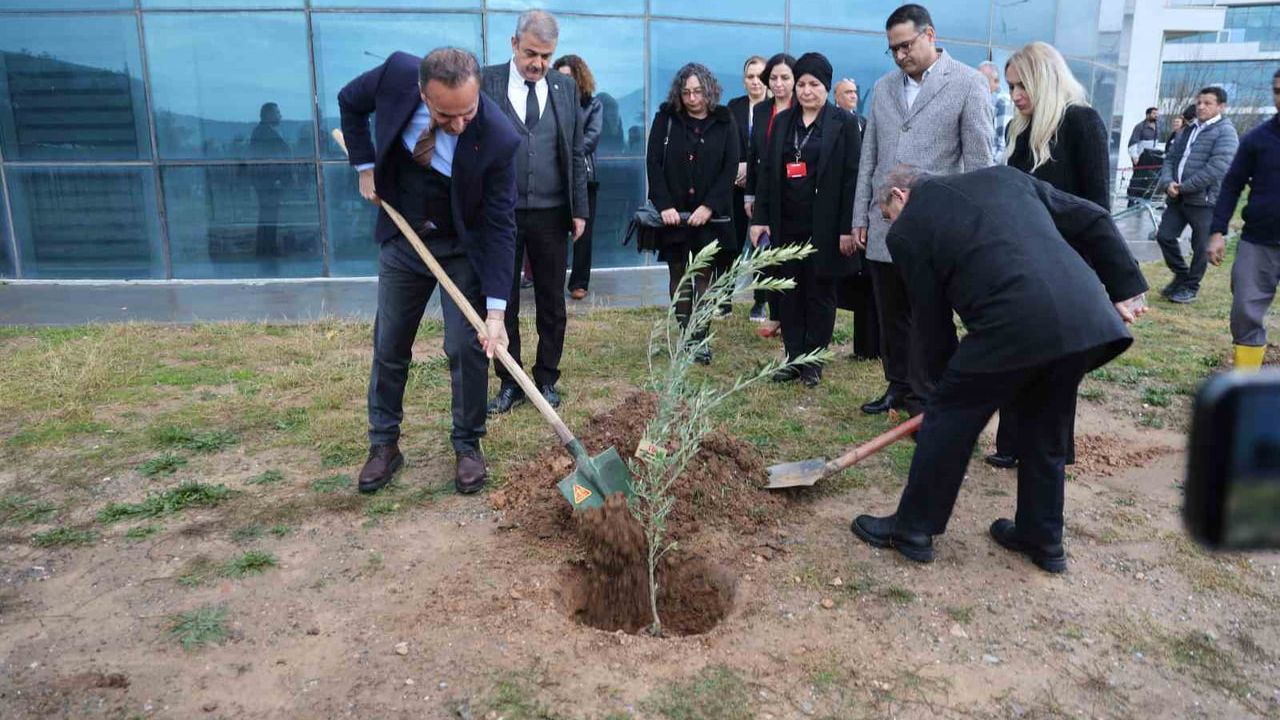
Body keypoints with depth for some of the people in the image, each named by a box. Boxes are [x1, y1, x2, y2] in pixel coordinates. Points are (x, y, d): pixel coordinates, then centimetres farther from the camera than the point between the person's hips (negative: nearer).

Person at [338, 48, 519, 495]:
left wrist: (496, 308, -27)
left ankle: (468, 446, 16)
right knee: (389, 348, 10)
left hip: (463, 248, -3)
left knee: (467, 348, -4)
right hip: (402, 238, 3)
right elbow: (350, 101, 2)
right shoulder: (398, 73, -22)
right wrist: (366, 167, -5)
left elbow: (499, 225, -24)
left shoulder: (496, 137, -29)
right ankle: (384, 445, 26)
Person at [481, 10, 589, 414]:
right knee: (503, 303, 7)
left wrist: (580, 209, 4)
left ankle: (546, 380, 23)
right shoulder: (486, 82, -1)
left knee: (552, 303, 9)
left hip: (551, 214, 2)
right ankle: (509, 383, 20)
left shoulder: (566, 87, 6)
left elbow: (577, 153, 9)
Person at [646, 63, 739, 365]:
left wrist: (709, 207, -14)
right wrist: (664, 206, -13)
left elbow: (731, 167, -3)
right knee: (678, 275, 6)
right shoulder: (665, 119, 3)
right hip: (673, 213, 1)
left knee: (704, 275, -1)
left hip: (709, 215, -1)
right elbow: (653, 163, -2)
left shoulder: (724, 122, 3)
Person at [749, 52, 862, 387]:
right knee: (789, 293, 6)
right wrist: (760, 218, 2)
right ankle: (793, 358, 16)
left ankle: (813, 361, 15)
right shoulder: (782, 121, 10)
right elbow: (766, 171, 10)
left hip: (824, 225, -3)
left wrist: (847, 227, -12)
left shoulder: (844, 123, -1)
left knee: (820, 294, 5)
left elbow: (852, 176, -6)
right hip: (786, 222, 4)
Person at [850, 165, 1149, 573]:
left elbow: (930, 320, 12)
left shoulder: (907, 230, 9)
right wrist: (1125, 287, 24)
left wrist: (943, 381, 25)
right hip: (1086, 319, 7)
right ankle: (1042, 539, 38)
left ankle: (912, 529, 25)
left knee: (948, 420, 12)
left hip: (1015, 326, -6)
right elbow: (1092, 221, 22)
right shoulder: (1001, 176, 25)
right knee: (1046, 430, 24)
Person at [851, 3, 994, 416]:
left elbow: (978, 162, -5)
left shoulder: (969, 84, -3)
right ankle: (899, 387, 26)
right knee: (891, 316, 12)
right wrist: (860, 216, 11)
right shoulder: (884, 87, 12)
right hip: (884, 224, 5)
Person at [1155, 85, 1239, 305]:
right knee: (1164, 236, 7)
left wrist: (1185, 186, -17)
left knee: (1200, 246, 2)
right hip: (1178, 197, 7)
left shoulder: (1225, 132, -7)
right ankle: (1181, 276, 26)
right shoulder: (1190, 130, 17)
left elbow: (1217, 168, -18)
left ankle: (1191, 287, 16)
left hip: (1204, 199, -7)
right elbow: (1171, 158, 13)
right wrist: (1168, 182, -7)